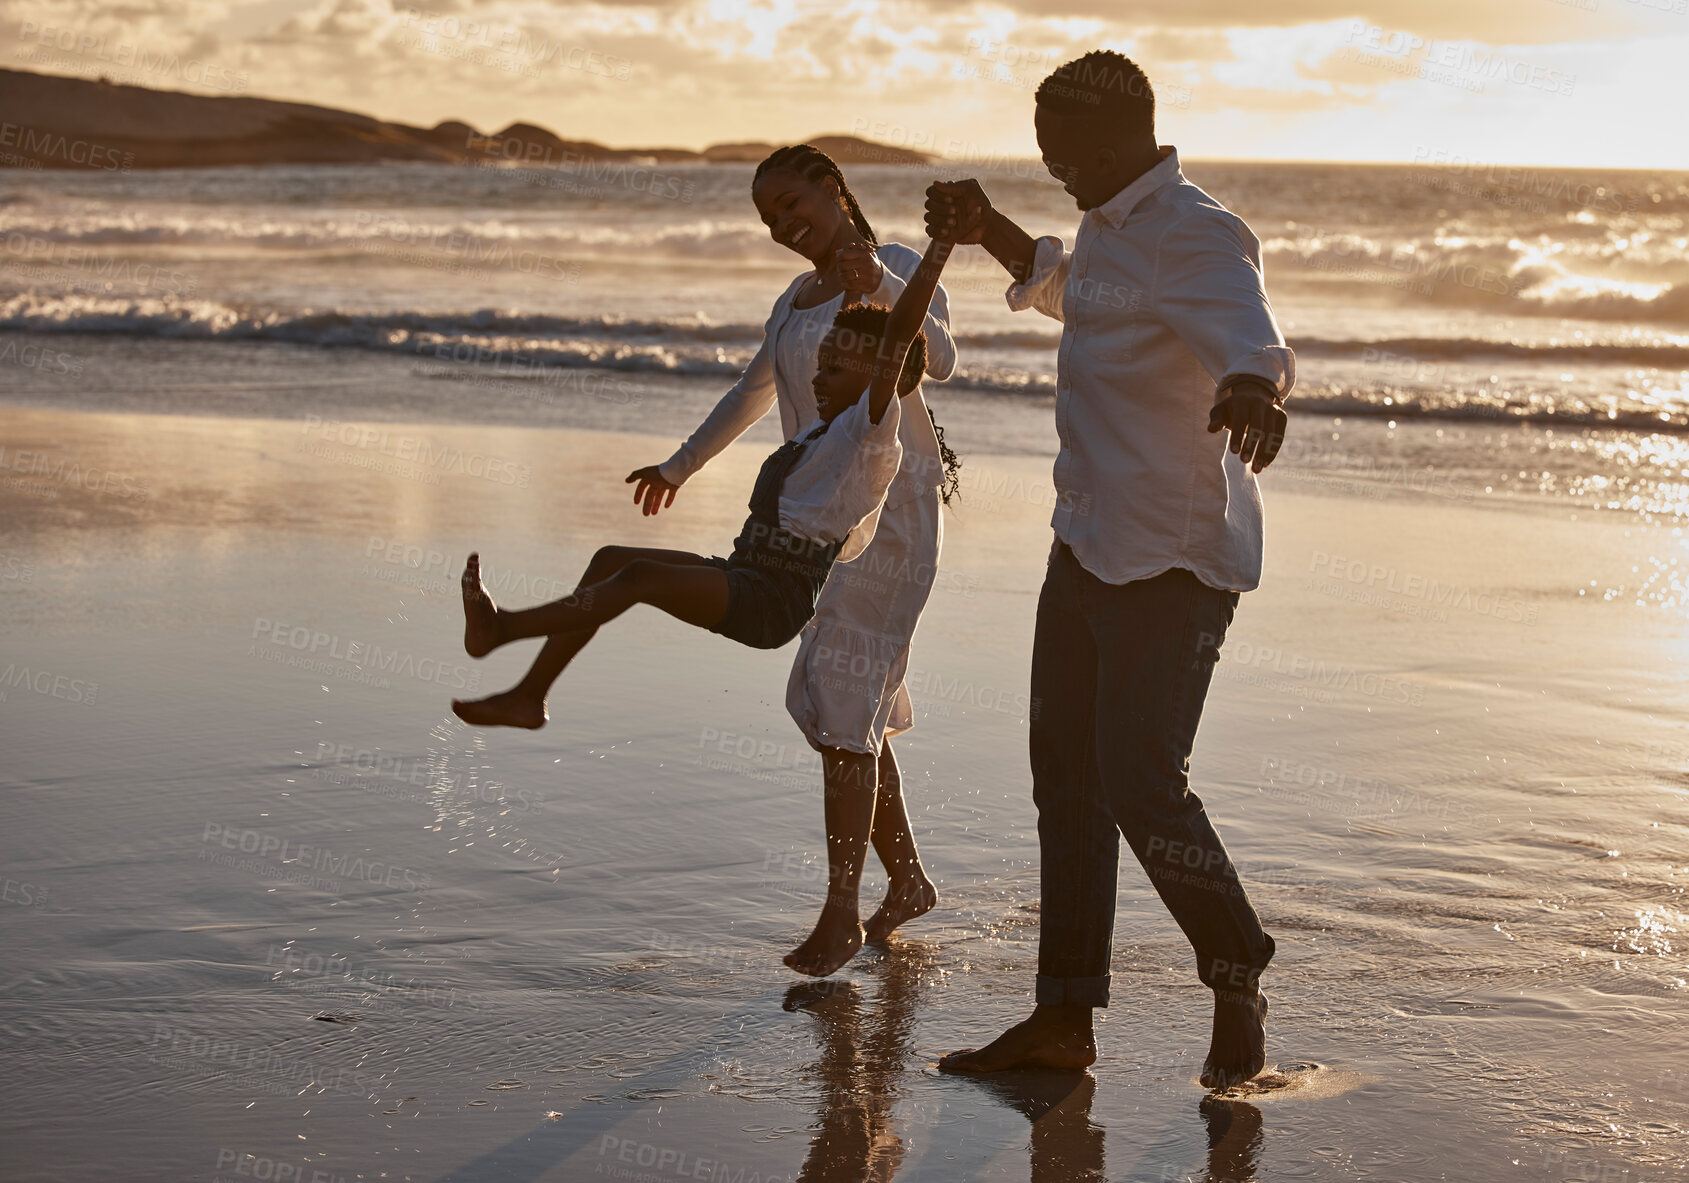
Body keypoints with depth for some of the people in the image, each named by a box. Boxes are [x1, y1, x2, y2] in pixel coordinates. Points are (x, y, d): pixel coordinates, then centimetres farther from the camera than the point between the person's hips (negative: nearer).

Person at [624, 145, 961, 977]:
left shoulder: (898, 270, -7)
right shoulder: (797, 301, 18)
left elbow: (939, 358, -26)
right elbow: (752, 393, 33)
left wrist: (880, 284, -43)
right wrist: (681, 467, 43)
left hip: (888, 506, -9)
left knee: (842, 696, -12)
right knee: (836, 700, 9)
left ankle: (842, 914, -9)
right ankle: (907, 881, 22)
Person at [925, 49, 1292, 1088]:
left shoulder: (1195, 235, -18)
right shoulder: (1110, 229, 14)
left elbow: (1257, 340, -38)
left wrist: (1252, 386, -61)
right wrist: (987, 231, 25)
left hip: (1171, 564, -10)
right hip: (1089, 546, 10)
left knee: (1143, 789, -11)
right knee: (1066, 778, 12)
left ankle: (1239, 983, 14)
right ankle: (1065, 1016, 21)